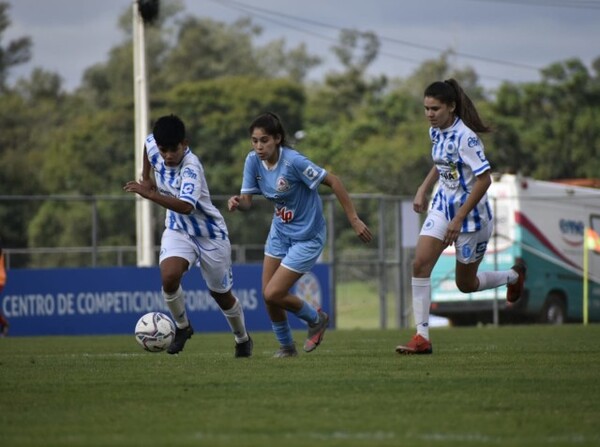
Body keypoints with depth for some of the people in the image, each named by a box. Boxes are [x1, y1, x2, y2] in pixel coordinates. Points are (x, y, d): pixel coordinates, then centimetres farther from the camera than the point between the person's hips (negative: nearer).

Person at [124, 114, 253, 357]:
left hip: (210, 234, -5)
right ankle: (182, 327, 2)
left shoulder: (191, 168, -32)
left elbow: (185, 206, -46)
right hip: (178, 231, 5)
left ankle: (242, 339, 40)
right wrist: (145, 177, 13)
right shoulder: (153, 146, -13)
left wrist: (151, 194, -51)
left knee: (221, 293, 12)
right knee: (169, 276, -24)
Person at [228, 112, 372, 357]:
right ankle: (286, 346, 28)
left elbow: (333, 181, -21)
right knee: (267, 294, 4)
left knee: (273, 294, -10)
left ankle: (316, 319, 19)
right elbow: (247, 201, -5)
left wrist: (354, 219, -20)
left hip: (307, 236, -6)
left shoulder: (293, 162, -27)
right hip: (280, 231, 6)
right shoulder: (253, 160, -8)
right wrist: (236, 202, -30)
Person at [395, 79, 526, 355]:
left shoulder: (465, 137, -24)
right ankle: (422, 337, -11)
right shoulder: (436, 132, 1)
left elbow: (484, 179, -26)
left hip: (471, 213, -7)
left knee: (466, 284, 7)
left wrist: (459, 219, -26)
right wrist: (423, 190, 10)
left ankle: (513, 277, 39)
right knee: (420, 263, -13)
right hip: (443, 206, 7)